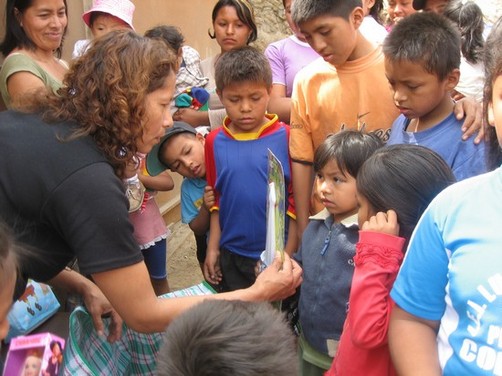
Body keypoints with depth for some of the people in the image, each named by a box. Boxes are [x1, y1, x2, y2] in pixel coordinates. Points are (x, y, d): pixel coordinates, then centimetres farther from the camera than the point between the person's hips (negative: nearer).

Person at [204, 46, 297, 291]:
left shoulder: (286, 138, -11)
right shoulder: (215, 142, 0)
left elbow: (297, 199, -6)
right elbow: (216, 200, 8)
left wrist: (289, 253, -7)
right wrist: (213, 248, 6)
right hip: (231, 257, 3)